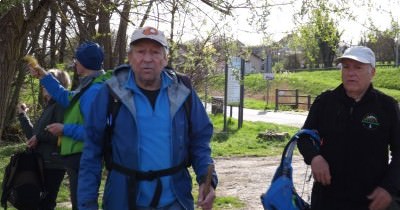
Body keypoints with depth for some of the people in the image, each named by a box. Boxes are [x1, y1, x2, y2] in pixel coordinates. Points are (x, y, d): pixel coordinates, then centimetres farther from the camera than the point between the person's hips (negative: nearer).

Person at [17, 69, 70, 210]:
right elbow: (33, 136, 21)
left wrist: (39, 137, -14)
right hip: (42, 163, 9)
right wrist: (22, 115, 21)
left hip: (53, 165, -9)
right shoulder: (49, 107, 17)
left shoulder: (61, 105, -10)